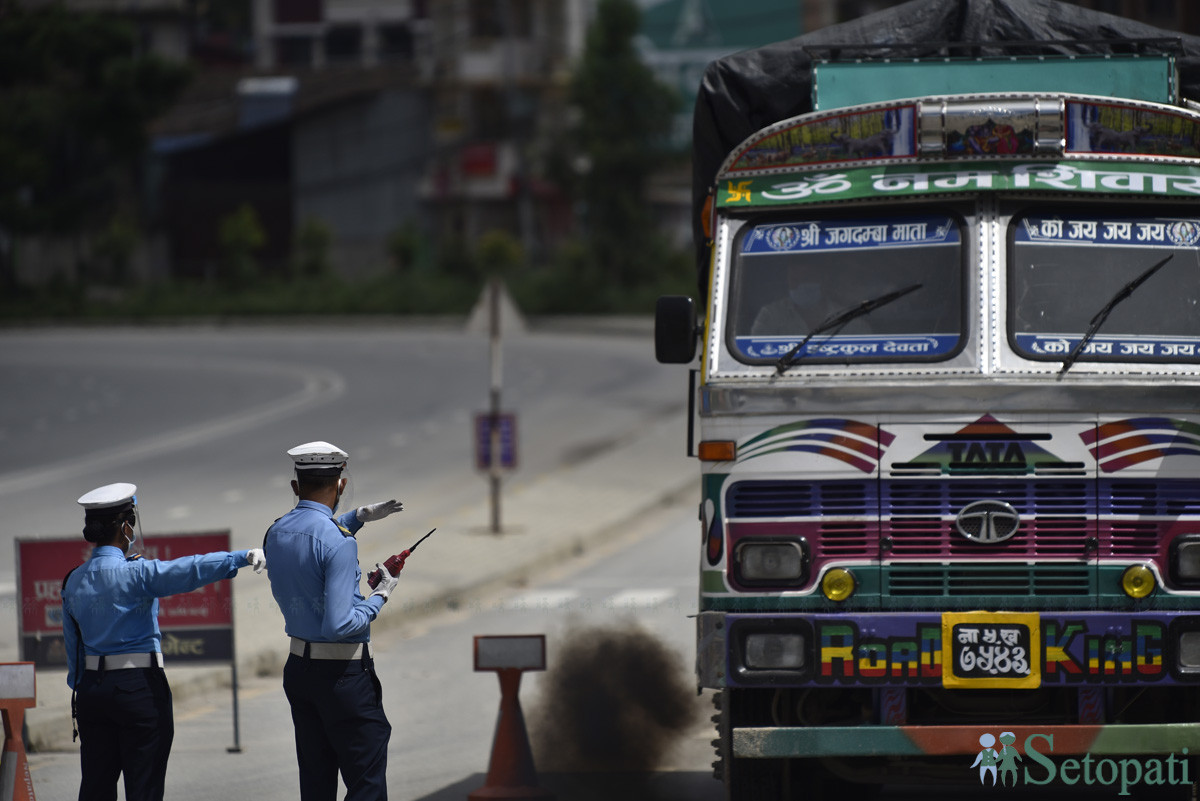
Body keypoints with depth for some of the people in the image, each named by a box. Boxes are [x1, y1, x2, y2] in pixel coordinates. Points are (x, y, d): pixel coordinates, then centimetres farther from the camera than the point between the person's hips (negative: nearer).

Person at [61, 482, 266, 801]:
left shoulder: (73, 582, 8)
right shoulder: (135, 574, -13)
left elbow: (73, 643, 13)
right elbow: (192, 571, -24)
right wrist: (244, 557, -26)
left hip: (91, 688, 6)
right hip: (139, 687, -6)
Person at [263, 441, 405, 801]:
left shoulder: (276, 534, 6)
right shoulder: (339, 542, -19)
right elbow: (339, 626, -23)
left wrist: (359, 516, 30)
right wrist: (379, 597, -9)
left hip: (298, 667, 8)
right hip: (343, 674, -8)